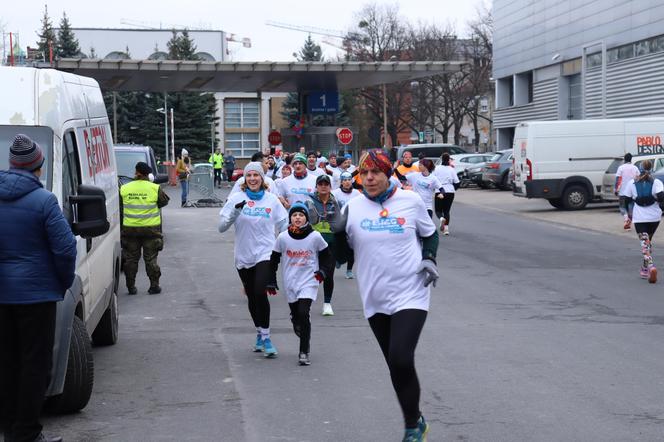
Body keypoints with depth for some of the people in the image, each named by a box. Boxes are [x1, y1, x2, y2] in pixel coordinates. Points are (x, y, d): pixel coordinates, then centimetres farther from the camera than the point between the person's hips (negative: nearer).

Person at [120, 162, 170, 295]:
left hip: (130, 228, 1)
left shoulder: (124, 189, -3)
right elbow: (164, 201, 4)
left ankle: (131, 286, 13)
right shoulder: (155, 188, -8)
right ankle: (154, 286, 8)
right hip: (150, 228, -1)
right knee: (151, 258, 6)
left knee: (131, 258, 10)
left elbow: (119, 205, 7)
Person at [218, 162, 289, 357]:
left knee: (260, 292, -21)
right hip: (243, 256, 2)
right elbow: (222, 227, -5)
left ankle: (265, 337, -11)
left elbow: (285, 226, 8)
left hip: (265, 254, -2)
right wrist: (235, 211, -20)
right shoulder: (236, 198, 0)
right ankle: (260, 334, 33)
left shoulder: (272, 200, 2)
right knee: (251, 297, 13)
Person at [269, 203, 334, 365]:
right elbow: (274, 260, 7)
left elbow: (326, 256, 8)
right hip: (290, 283, 3)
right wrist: (271, 282, 8)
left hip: (309, 282, -3)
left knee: (304, 313, -17)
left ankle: (304, 353, -9)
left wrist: (323, 271, -7)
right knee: (296, 317, 9)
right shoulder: (283, 237, -3)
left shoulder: (315, 236, -6)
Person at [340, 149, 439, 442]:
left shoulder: (411, 201, -4)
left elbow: (430, 234, 12)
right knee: (396, 365, 11)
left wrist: (429, 259, -6)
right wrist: (337, 229, -13)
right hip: (375, 299, 3)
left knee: (401, 360, -17)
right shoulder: (353, 208, 0)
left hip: (410, 295, -3)